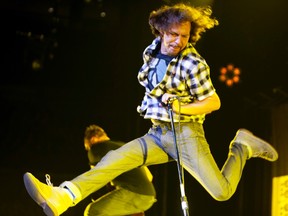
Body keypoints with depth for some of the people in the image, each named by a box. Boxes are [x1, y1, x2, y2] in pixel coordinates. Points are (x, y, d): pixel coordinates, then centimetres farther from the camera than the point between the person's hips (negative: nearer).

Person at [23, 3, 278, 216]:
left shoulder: (193, 64, -14)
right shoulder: (152, 52, 5)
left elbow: (214, 102, -9)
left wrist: (181, 108, -20)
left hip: (185, 134, -5)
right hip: (157, 135, 5)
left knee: (221, 192, -13)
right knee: (116, 158, -17)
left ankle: (243, 147, 14)